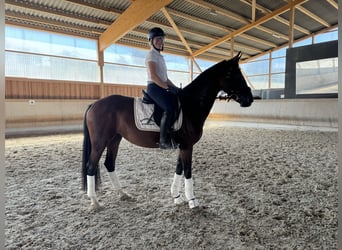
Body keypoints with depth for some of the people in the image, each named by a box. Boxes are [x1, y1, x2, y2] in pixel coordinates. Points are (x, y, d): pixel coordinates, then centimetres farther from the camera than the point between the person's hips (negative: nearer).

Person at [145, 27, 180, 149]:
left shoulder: (160, 56, 23)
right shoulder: (151, 55, -3)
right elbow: (153, 76, -16)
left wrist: (175, 87, 11)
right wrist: (168, 87, -21)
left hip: (162, 87, 9)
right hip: (154, 87, -9)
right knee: (169, 108, -28)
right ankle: (164, 140, -25)